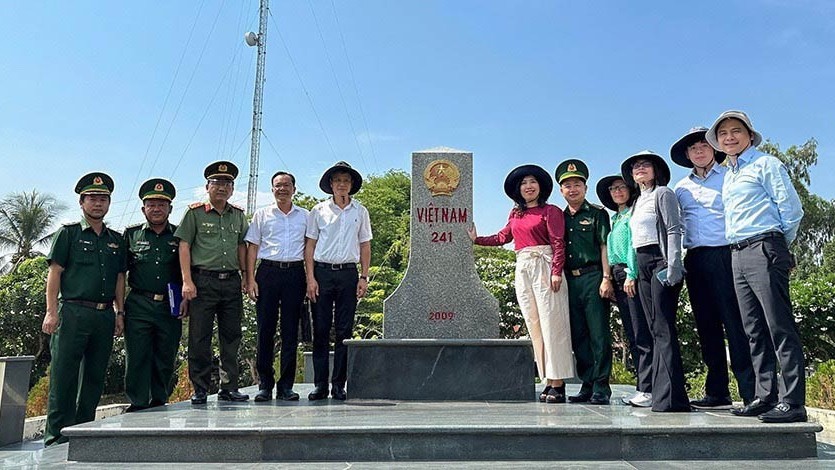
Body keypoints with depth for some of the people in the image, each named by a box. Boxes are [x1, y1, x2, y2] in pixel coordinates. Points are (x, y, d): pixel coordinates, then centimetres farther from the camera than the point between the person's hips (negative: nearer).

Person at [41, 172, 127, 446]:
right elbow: (54, 273, -1)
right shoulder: (68, 233, 5)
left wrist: (119, 313, 10)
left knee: (95, 376, 8)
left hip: (105, 315, 5)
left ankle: (83, 430, 18)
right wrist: (52, 312, -9)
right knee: (64, 374, -3)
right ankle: (56, 433, 3)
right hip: (73, 312, -4)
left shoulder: (116, 239, 17)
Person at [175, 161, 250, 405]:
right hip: (203, 281, -4)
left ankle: (229, 387, 15)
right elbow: (184, 247, -2)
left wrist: (245, 274, 10)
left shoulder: (238, 215, 14)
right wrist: (187, 281, -10)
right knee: (200, 338, 0)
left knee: (231, 337, 7)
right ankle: (200, 390, 10)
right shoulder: (195, 212, 2)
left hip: (232, 281, 4)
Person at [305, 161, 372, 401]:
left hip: (349, 273, 1)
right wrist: (310, 278, -4)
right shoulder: (319, 210, 7)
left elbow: (365, 246, 12)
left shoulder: (360, 211, 11)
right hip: (322, 272, -1)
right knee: (320, 330, 0)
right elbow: (310, 245, 5)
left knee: (344, 331, 2)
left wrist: (364, 277, 3)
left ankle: (339, 384, 9)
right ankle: (320, 385, 7)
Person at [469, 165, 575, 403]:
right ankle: (548, 381, 11)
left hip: (544, 266, -6)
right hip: (523, 269, 6)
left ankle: (558, 384, -2)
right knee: (534, 325, 5)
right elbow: (503, 237, 27)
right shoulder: (516, 214, 18)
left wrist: (556, 272, -15)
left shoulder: (550, 211, 1)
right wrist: (477, 239, 28)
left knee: (551, 324, -6)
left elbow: (558, 243, -6)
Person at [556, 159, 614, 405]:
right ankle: (587, 385, 17)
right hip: (569, 281, 5)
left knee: (599, 334, -4)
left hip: (593, 278, -5)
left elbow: (605, 247, -4)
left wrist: (606, 278, -12)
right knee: (578, 336, 8)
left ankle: (601, 388, 1)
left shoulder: (597, 213, 3)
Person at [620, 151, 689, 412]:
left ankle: (671, 397, -13)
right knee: (655, 331, 7)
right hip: (643, 266, 8)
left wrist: (673, 266, -19)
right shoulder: (638, 202, 22)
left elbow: (673, 230, -10)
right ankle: (659, 394, 10)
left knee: (663, 330, -13)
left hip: (661, 262, -8)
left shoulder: (663, 194, 0)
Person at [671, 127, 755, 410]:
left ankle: (751, 392, -4)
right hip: (694, 260, 5)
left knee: (735, 323, -9)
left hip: (724, 255, -5)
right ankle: (717, 393, 13)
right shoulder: (681, 188, 19)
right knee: (707, 326, 7)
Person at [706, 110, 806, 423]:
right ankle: (765, 397, 14)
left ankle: (792, 402, -5)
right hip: (737, 256, 8)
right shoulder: (728, 176, 21)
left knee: (780, 327, -8)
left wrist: (779, 244, 3)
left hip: (764, 250, -8)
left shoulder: (765, 164, 0)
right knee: (754, 330, 8)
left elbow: (791, 207, -6)